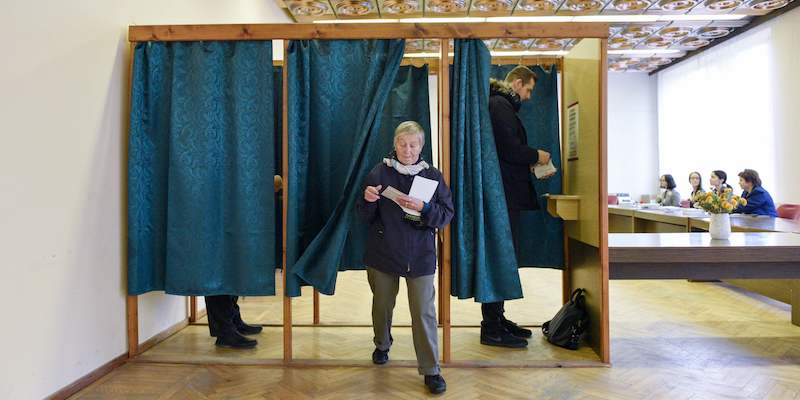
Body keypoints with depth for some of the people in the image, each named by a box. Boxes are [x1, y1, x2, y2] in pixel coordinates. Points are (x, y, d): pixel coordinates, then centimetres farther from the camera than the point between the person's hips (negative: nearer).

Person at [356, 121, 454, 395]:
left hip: (420, 256, -1)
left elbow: (447, 215, -5)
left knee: (424, 313, -2)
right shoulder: (379, 173, -3)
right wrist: (368, 200, -22)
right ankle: (382, 345, 47)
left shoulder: (432, 176, -1)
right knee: (382, 305, 19)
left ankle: (431, 370, 13)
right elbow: (365, 216, 0)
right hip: (383, 254, 1)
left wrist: (424, 208, -23)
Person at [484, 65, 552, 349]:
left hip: (506, 194, 11)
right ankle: (491, 329, 3)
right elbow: (509, 149, -20)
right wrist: (536, 156, -4)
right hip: (503, 194, -11)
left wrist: (530, 160, 11)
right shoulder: (499, 105, -10)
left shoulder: (502, 105, 23)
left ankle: (496, 319, 25)